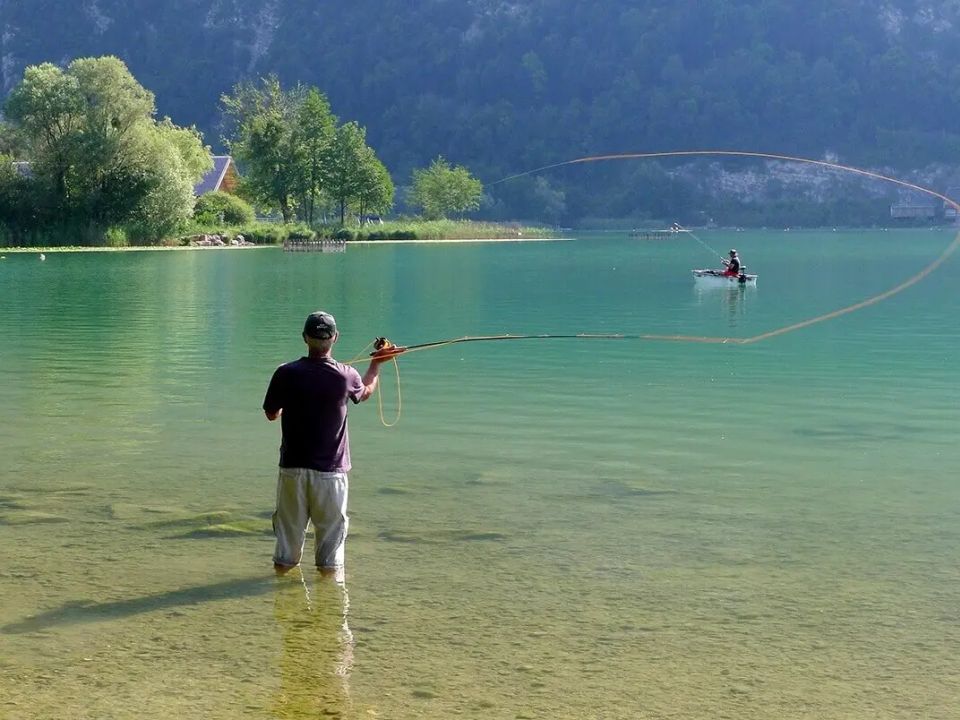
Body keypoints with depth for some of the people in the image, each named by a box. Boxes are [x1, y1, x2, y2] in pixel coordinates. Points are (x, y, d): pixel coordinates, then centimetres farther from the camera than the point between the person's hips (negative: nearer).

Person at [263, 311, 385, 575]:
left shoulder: (286, 374, -11)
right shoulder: (346, 376, -11)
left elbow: (271, 413, 3)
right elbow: (366, 392, 14)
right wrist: (376, 364, 31)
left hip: (293, 467, 1)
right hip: (331, 469, -1)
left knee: (289, 523, 15)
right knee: (332, 525, 12)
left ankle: (284, 563, 25)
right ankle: (330, 566, 19)